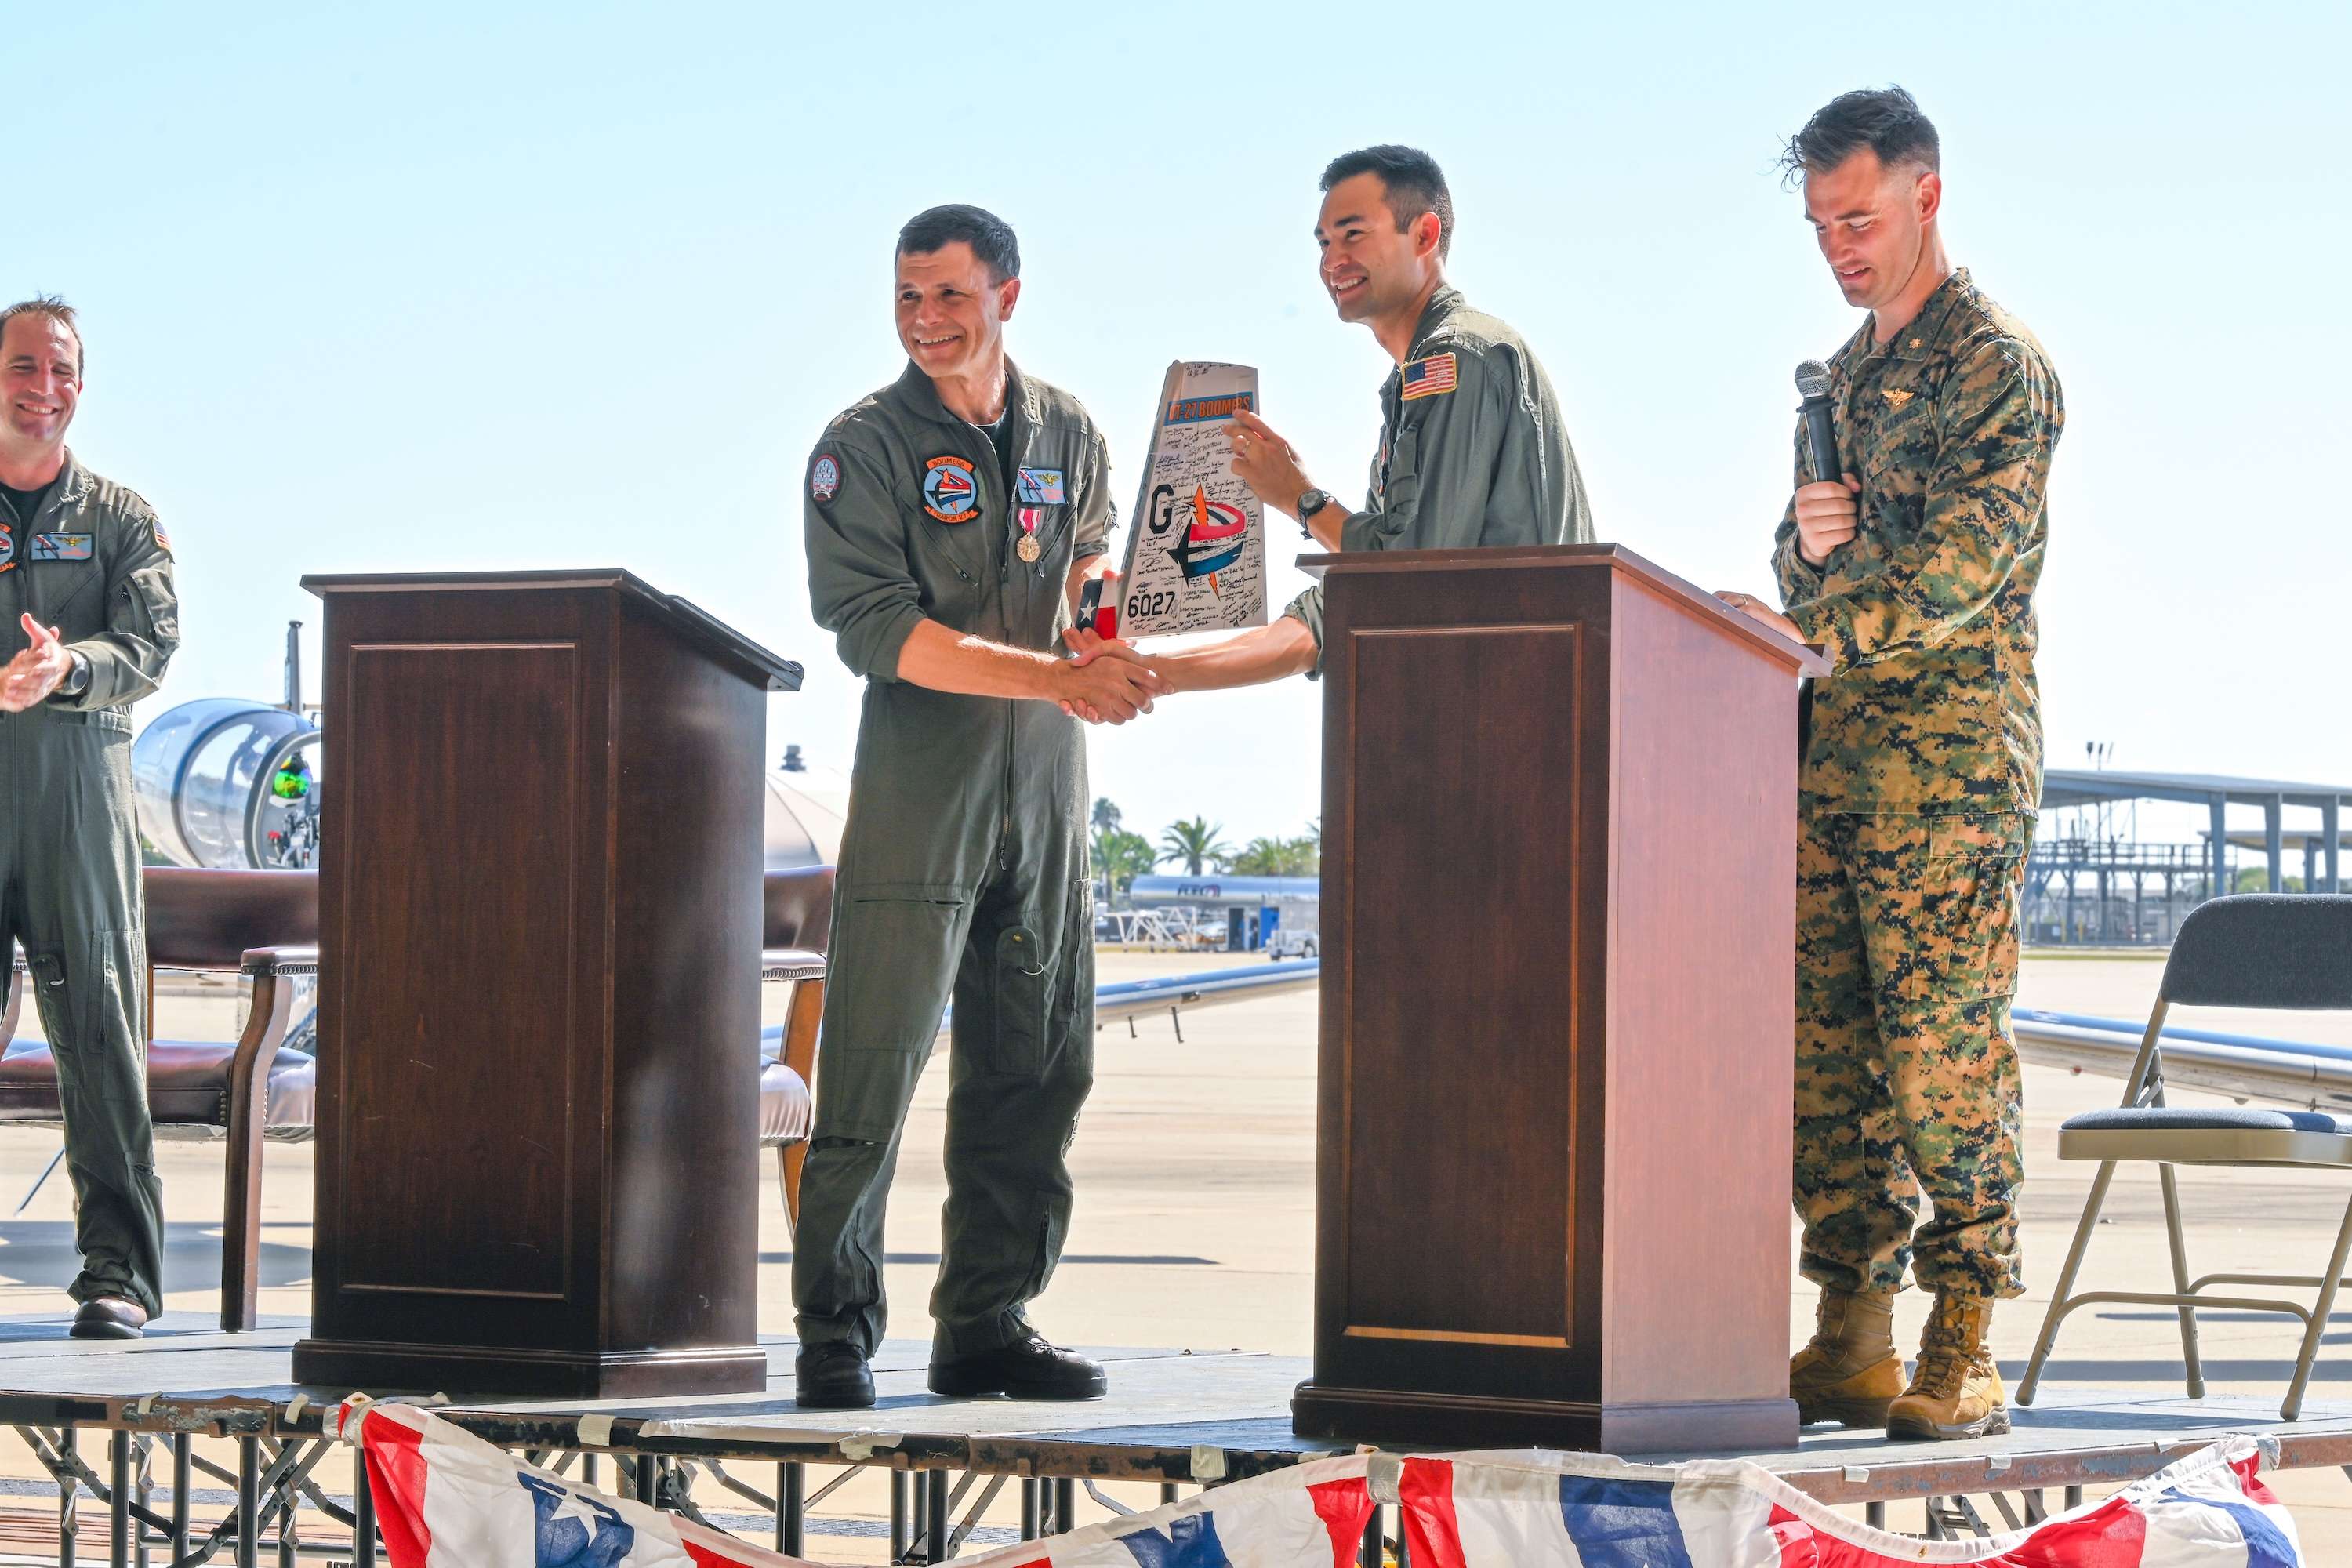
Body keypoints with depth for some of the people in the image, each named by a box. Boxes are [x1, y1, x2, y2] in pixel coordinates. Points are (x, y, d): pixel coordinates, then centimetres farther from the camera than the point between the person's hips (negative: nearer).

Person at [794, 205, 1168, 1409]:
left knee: (1038, 1070, 7)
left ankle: (987, 1321, 15)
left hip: (1045, 781, 5)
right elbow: (876, 631, -14)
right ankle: (836, 1333, -1)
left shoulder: (1066, 433, 11)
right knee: (873, 1070, -8)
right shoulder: (864, 447, -5)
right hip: (919, 781, -5)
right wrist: (1055, 676, -20)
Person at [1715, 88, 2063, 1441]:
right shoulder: (1845, 375, 20)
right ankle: (1852, 1341, 8)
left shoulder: (1996, 363, -6)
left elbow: (1962, 566, -17)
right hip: (1834, 752, 8)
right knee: (1830, 1048, 5)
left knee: (1945, 1048, -9)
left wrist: (1802, 627, -18)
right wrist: (1803, 538, 0)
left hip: (1951, 754, -8)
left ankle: (1963, 1357, -5)